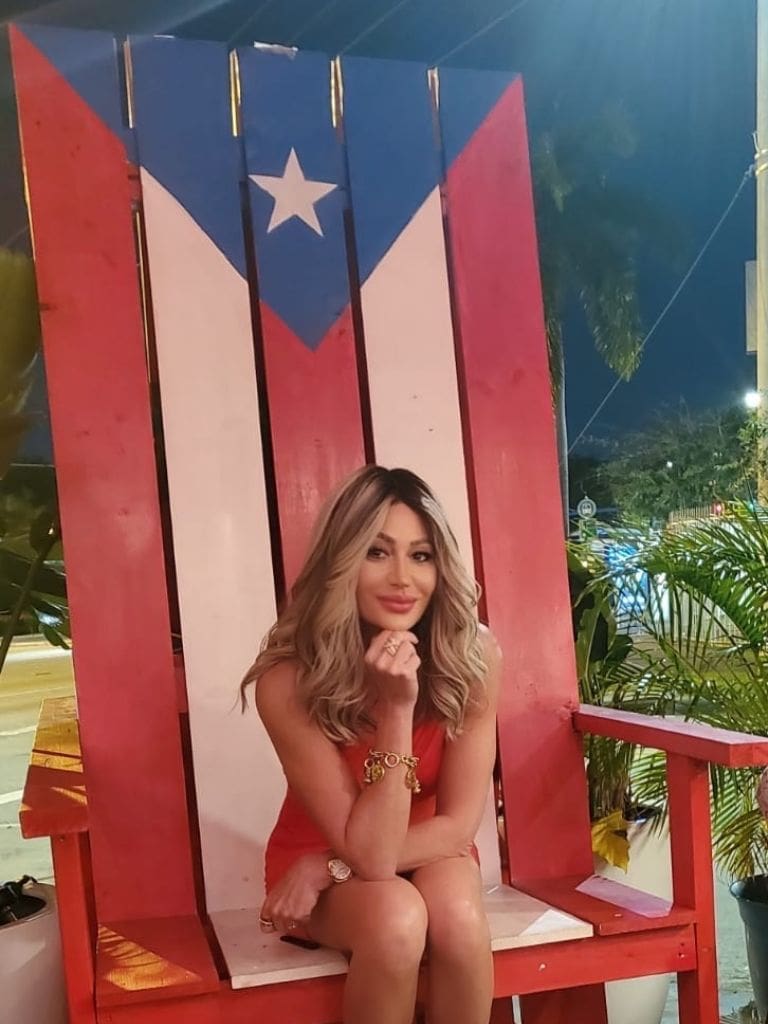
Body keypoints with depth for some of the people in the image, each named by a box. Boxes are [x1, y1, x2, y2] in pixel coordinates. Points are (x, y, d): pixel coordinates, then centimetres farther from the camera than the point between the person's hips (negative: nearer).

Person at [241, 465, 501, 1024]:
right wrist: (398, 708, -38)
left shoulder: (473, 655, -22)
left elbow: (459, 823, -15)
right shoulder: (289, 679, -28)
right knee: (396, 918, -31)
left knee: (457, 915, -30)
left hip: (431, 854, 2)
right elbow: (370, 854, -28)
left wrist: (328, 869, -21)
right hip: (318, 856, -1)